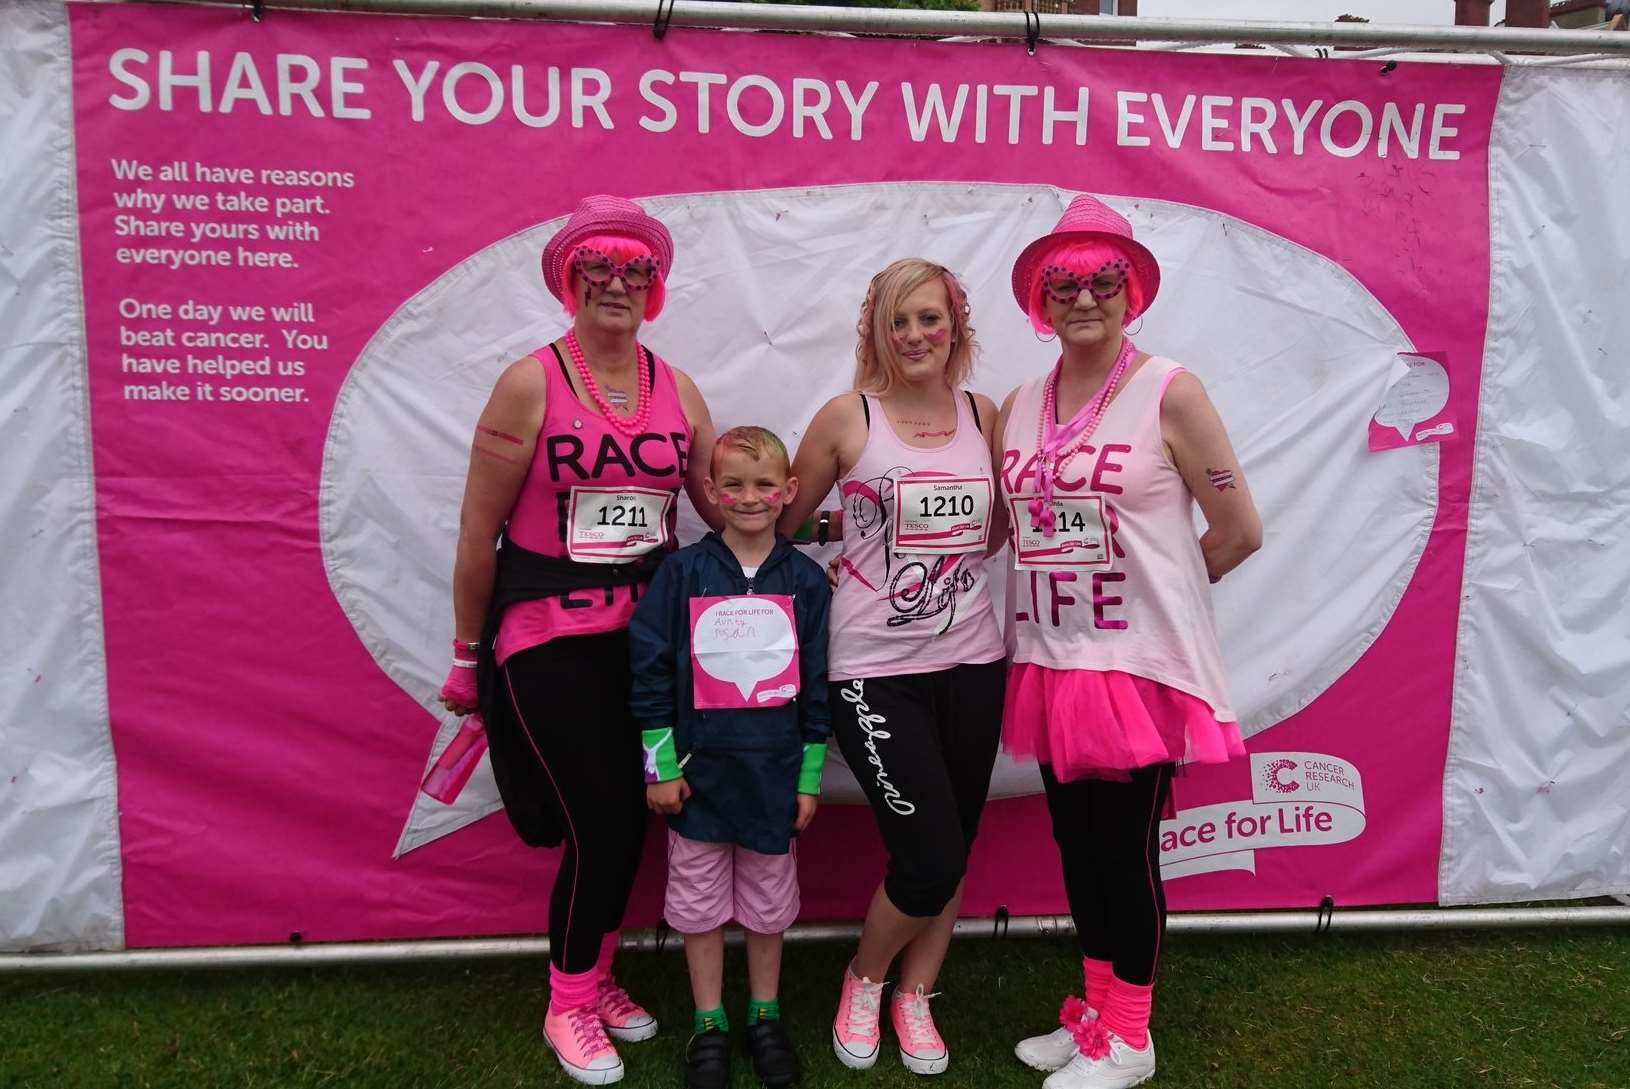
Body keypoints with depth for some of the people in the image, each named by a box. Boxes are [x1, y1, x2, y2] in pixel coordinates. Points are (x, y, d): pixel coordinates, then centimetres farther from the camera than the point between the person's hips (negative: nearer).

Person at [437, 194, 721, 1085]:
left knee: (630, 818, 11)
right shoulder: (530, 384, -8)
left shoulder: (677, 389, 6)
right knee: (600, 823, -3)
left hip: (648, 632, 5)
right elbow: (478, 532, -5)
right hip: (550, 637, -4)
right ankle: (569, 1005, 22)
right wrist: (467, 657, 0)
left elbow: (730, 508, 6)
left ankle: (595, 976, 36)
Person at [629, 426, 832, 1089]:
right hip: (699, 772, -1)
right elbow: (649, 669, -5)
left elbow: (818, 684, 1)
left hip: (774, 774, 1)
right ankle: (709, 1024, 30)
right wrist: (660, 768, -6)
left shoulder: (806, 580, -3)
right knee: (700, 902, 12)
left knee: (768, 902, 15)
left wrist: (809, 778, 2)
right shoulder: (683, 572, -7)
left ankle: (764, 1016, 35)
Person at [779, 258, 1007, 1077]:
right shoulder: (847, 417, -5)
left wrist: (942, 564, 5)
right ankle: (863, 979, 25)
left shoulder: (983, 415, 5)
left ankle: (914, 997, 35)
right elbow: (782, 524, 2)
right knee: (933, 857, -5)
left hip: (970, 662, 4)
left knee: (952, 850, 11)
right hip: (875, 670, -4)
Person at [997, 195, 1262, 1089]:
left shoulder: (1168, 392, -9)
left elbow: (1239, 529, -6)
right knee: (1076, 843, 15)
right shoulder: (1019, 406, 7)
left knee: (1126, 848, 5)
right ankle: (1095, 1011, 34)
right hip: (1049, 662, 5)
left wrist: (1153, 583, 5)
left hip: (1139, 663, -5)